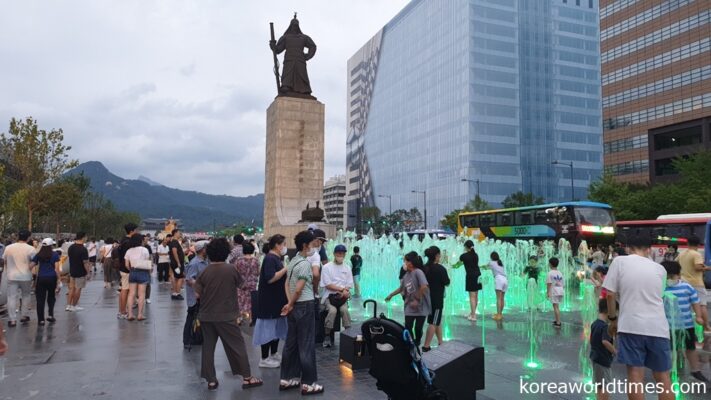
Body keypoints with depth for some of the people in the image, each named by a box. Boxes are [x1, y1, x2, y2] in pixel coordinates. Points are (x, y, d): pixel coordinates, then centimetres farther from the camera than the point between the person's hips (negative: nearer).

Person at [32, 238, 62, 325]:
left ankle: (41, 320, 4)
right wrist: (58, 280, 0)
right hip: (52, 278, -1)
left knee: (40, 299, 4)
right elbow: (57, 269, -4)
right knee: (51, 297, 18)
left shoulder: (38, 255, 5)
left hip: (41, 278, 1)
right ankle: (50, 315, 12)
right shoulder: (55, 254, 0)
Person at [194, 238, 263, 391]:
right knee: (237, 345, 6)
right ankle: (247, 377, 11)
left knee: (208, 347, 12)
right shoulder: (231, 269, -10)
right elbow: (239, 284, 5)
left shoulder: (205, 272, -4)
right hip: (226, 315, -2)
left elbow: (197, 294, -2)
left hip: (206, 315, 3)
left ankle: (211, 380, 16)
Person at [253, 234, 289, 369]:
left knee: (277, 327, 16)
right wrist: (285, 269, -22)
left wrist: (287, 271, 7)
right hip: (269, 300, -10)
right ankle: (264, 359, 6)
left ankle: (274, 354, 27)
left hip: (277, 300, 10)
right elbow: (270, 278, -27)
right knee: (268, 328, -3)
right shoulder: (270, 258, -17)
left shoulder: (276, 258, 13)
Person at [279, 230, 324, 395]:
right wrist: (290, 305, -4)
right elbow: (299, 289, -19)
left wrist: (290, 303, 4)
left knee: (291, 343, 13)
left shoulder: (293, 261, 12)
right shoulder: (306, 263, -15)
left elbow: (287, 284, 12)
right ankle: (308, 383, 4)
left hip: (295, 307, 9)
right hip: (305, 306, -9)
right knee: (306, 345, -2)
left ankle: (287, 379, 21)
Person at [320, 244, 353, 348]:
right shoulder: (327, 267, -1)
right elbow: (327, 285, -8)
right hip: (329, 296, -2)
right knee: (332, 310, -30)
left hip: (342, 296, 3)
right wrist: (342, 288, -11)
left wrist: (344, 292, -13)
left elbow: (349, 286, 7)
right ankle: (327, 336, -18)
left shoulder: (347, 268, 11)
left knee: (344, 310, -28)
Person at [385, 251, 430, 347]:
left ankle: (417, 344, 26)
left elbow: (424, 287, -24)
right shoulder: (406, 275, 7)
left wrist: (417, 300, -16)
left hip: (420, 307, -6)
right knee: (408, 328, 0)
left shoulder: (418, 272, -16)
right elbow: (401, 288, 21)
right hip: (409, 307, 6)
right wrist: (391, 295, 22)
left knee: (418, 328, 3)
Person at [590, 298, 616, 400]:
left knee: (599, 385, 20)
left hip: (595, 357, 9)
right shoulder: (605, 326, -21)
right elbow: (605, 341, -32)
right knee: (605, 387, 1)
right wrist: (615, 351, -20)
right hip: (603, 359, -9)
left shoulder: (594, 324, 6)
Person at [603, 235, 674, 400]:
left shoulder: (619, 261, 2)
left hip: (631, 325, -3)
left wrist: (612, 319, 10)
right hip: (658, 327, 3)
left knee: (635, 375, -1)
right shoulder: (660, 268, 13)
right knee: (663, 376, 13)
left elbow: (610, 294, -3)